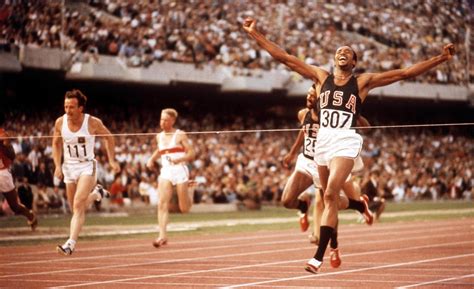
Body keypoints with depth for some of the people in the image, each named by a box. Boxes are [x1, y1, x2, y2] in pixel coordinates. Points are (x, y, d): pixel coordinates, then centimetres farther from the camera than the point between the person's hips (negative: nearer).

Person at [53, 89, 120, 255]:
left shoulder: (93, 123, -15)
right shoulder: (60, 122, -7)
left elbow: (109, 137, 3)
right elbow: (56, 144, 11)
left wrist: (112, 160, 1)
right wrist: (57, 165, 1)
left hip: (87, 166, -5)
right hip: (69, 167, 5)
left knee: (78, 206, -20)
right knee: (76, 208, 14)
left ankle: (71, 243, -22)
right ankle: (96, 194, 44)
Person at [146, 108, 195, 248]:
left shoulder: (180, 135, -2)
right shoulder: (159, 136, 13)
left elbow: (191, 154, -5)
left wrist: (179, 159, -23)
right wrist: (151, 159, 14)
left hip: (180, 170, -4)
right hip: (165, 171, 4)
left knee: (184, 209, 2)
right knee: (162, 204, -16)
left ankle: (190, 194, 37)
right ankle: (162, 235, -20)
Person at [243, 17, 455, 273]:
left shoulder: (363, 81, 5)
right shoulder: (321, 76, 11)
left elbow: (405, 72, 4)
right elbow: (284, 58, 8)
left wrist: (440, 58, -1)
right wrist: (254, 34, 3)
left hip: (346, 142, -4)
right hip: (323, 140, 4)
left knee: (330, 196, -17)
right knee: (330, 198, 12)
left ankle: (319, 257, -21)